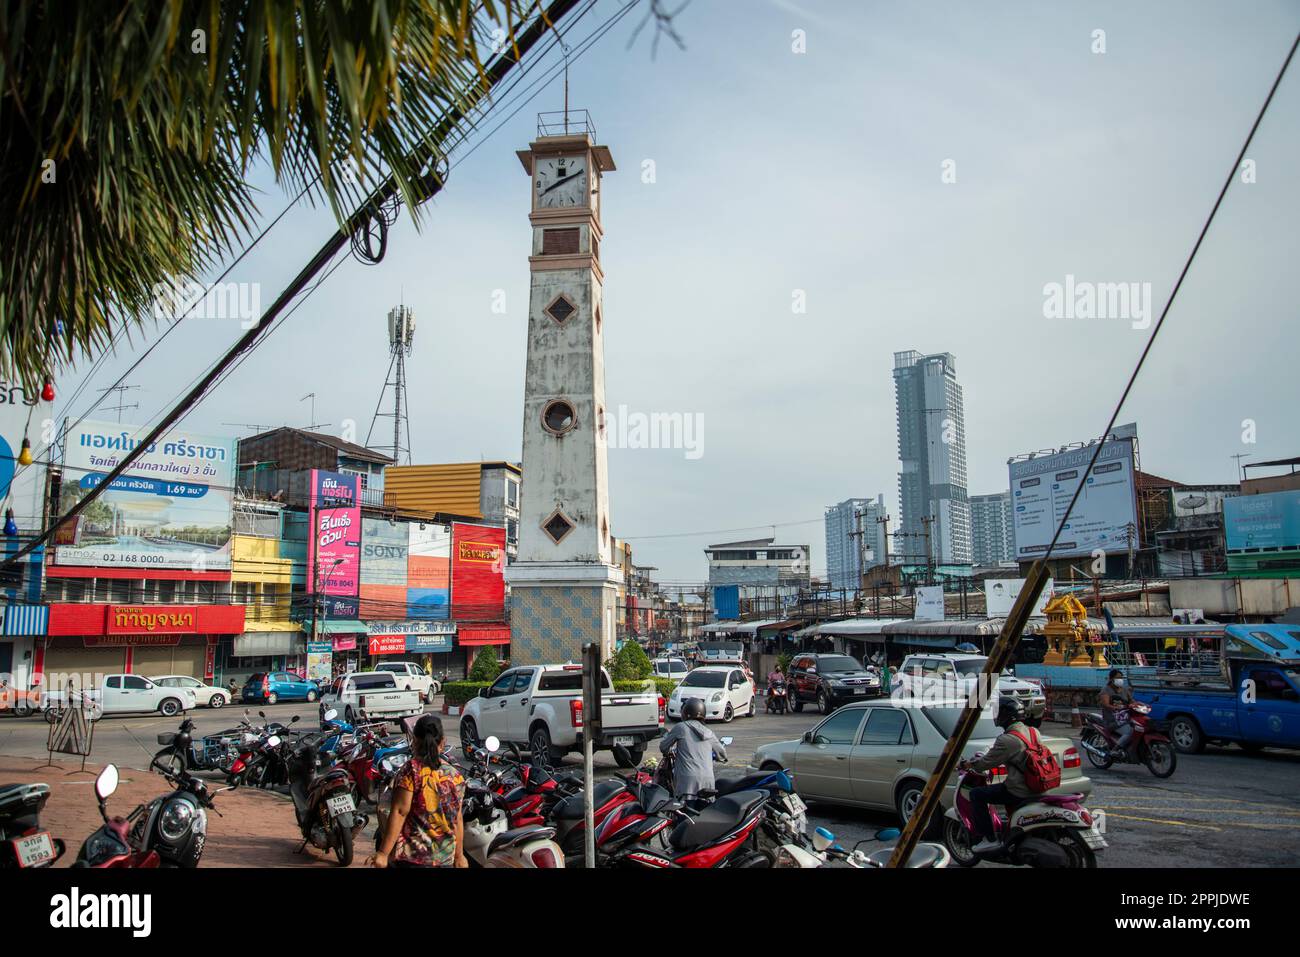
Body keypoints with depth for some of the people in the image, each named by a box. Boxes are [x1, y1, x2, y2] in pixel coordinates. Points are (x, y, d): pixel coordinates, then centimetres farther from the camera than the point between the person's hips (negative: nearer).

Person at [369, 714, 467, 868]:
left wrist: (383, 853, -13)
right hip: (445, 858, 5)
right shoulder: (455, 776, 5)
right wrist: (459, 855, 17)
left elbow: (400, 811, -14)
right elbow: (458, 819, 8)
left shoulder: (411, 770, -8)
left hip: (411, 857, -4)